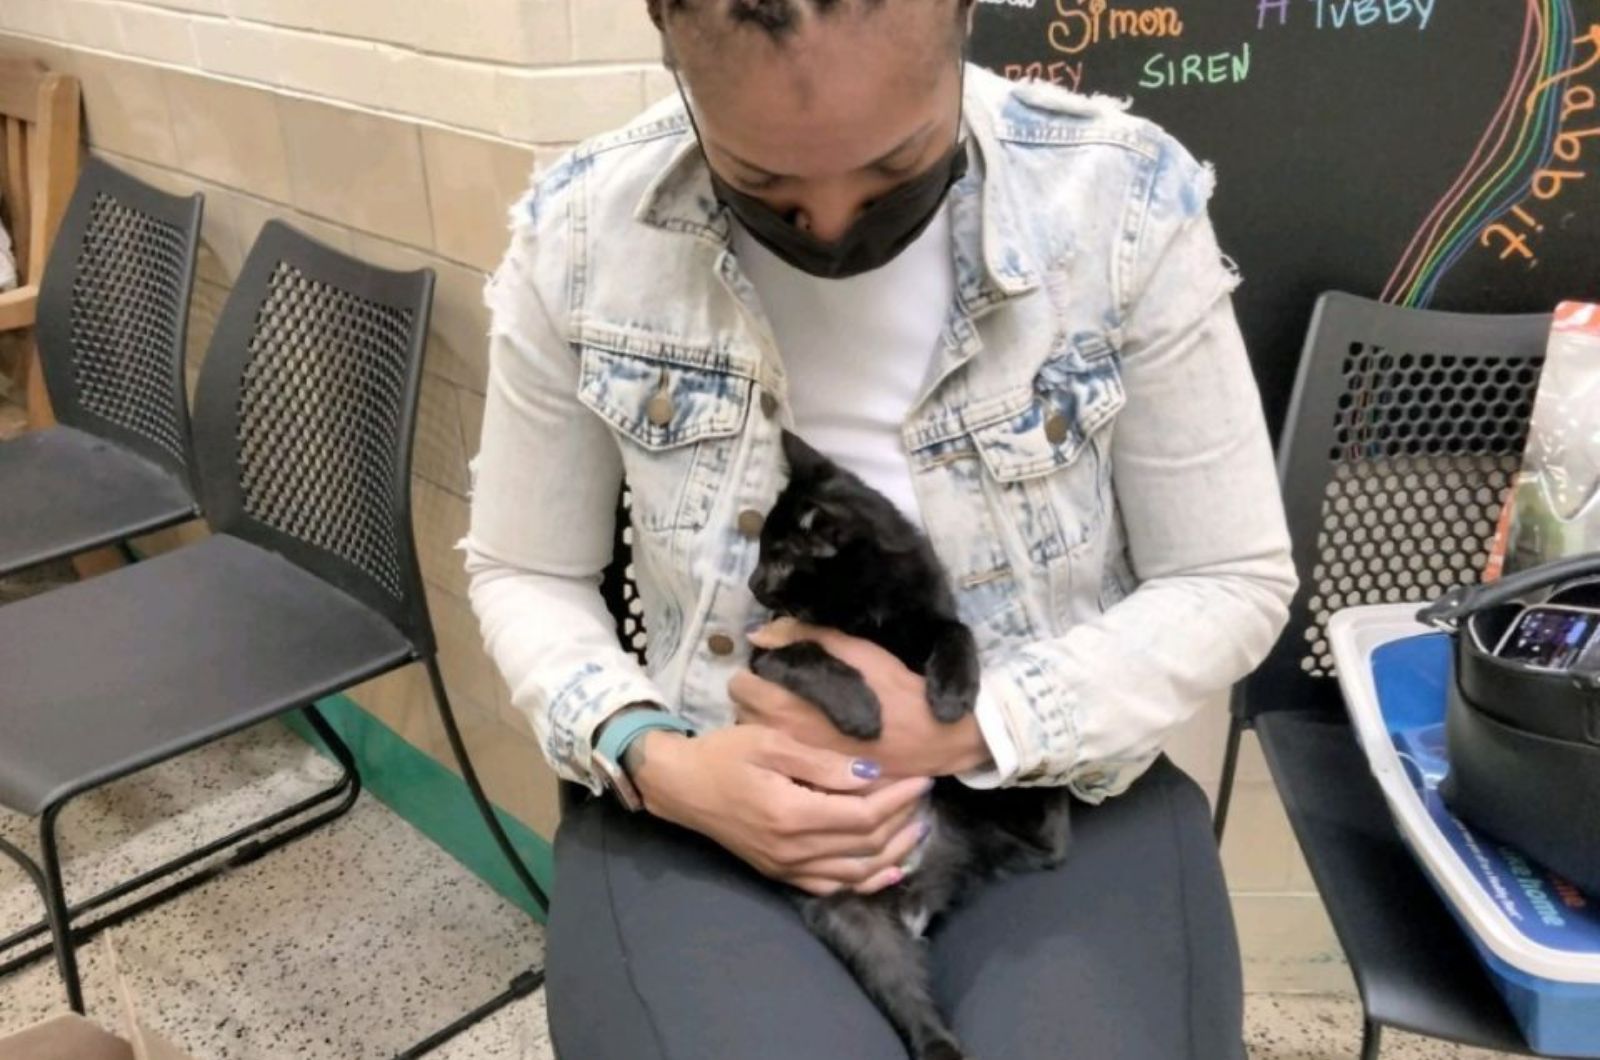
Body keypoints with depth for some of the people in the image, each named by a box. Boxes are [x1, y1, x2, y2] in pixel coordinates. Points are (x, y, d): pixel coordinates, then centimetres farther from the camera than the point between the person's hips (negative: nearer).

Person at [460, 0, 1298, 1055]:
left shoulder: (1126, 204, -11)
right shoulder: (580, 235, -7)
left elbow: (1231, 581, -3)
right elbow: (525, 576, 4)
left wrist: (968, 731, -17)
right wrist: (650, 759, -15)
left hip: (1051, 791, 0)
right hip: (703, 806, 1)